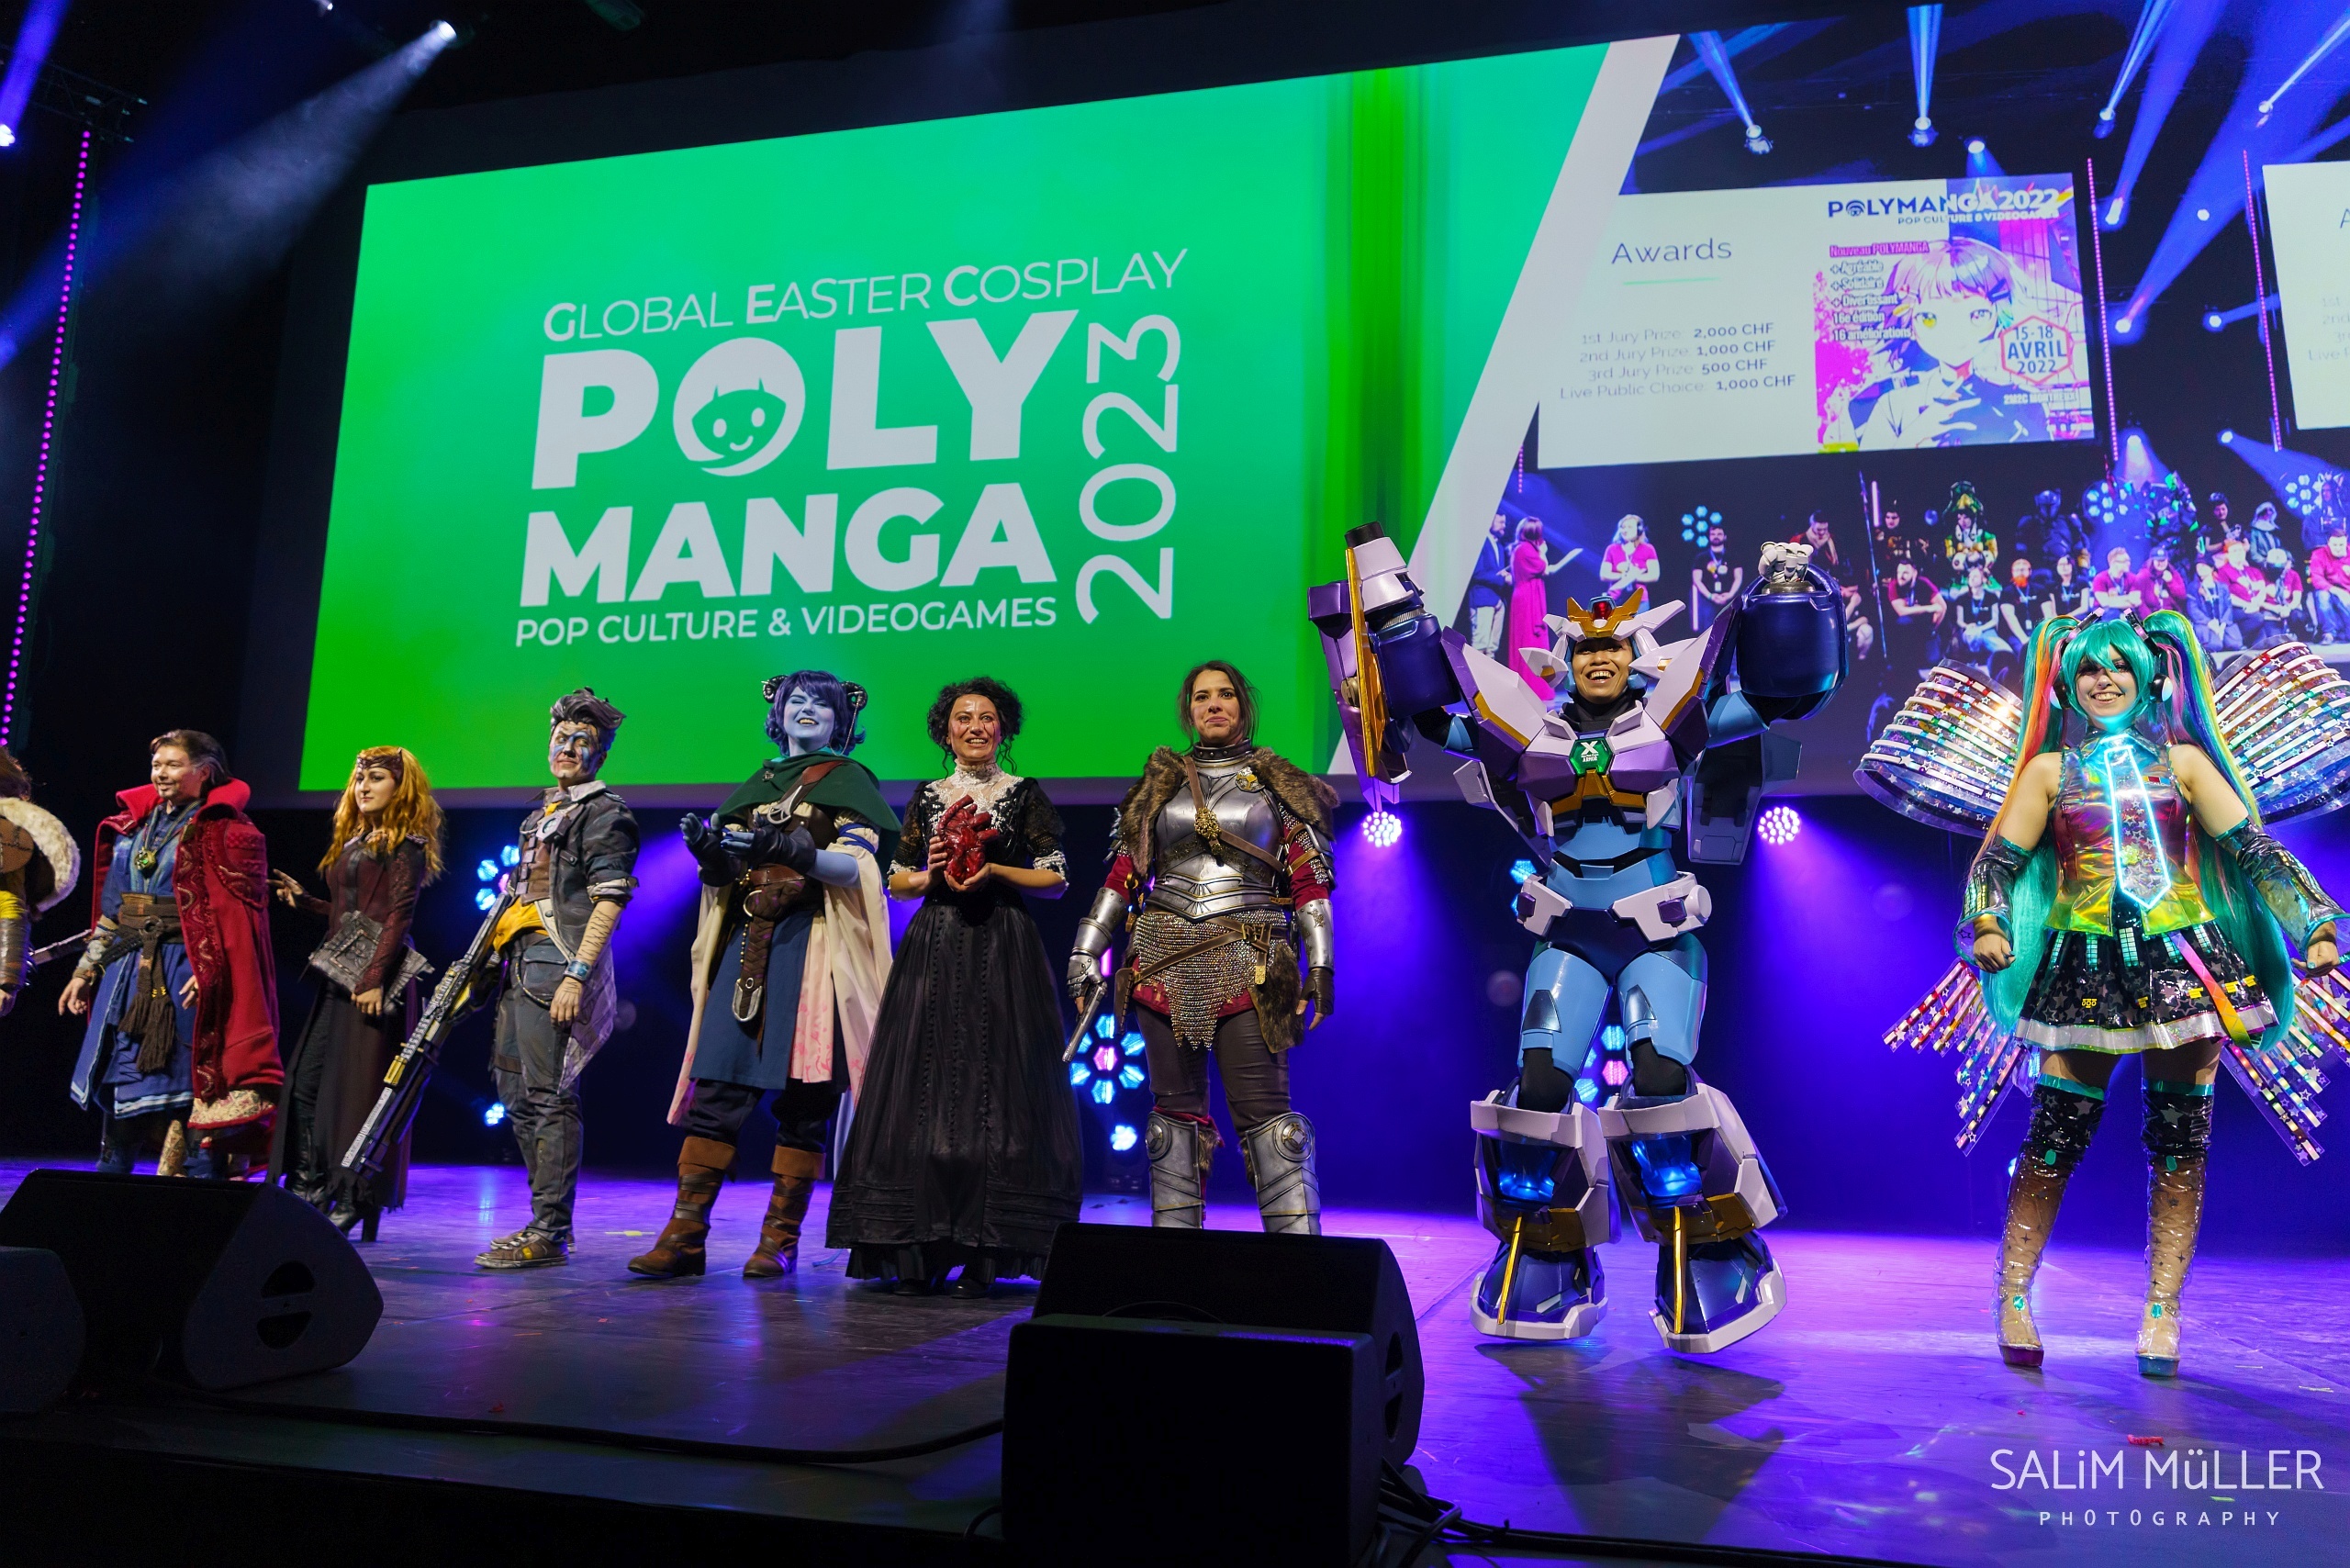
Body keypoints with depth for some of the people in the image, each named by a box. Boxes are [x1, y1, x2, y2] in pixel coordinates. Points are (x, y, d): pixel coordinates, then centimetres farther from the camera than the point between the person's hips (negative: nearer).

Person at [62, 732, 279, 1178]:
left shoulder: (224, 831, -5)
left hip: (186, 971, -7)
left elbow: (236, 913, -12)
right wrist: (85, 970, 15)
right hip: (128, 966, 7)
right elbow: (110, 910, 19)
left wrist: (208, 970, -23)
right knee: (122, 1082, 11)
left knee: (194, 1080, -6)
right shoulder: (132, 826, 16)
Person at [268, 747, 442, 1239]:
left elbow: (399, 916, -13)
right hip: (339, 972, 8)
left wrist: (376, 979, -20)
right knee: (305, 1079, 5)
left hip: (377, 973, -8)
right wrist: (302, 899, 14)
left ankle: (353, 1200, 0)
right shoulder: (352, 841, 21)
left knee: (355, 1084, -7)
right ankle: (309, 1187, 12)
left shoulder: (405, 843, -5)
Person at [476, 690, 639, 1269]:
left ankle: (550, 1233, -7)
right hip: (520, 962, 10)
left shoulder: (604, 811, -4)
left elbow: (610, 899, -13)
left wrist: (576, 975, -22)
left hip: (557, 961, -10)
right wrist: (488, 961, 20)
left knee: (549, 1097, -10)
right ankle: (546, 1219, 20)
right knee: (517, 1094, 12)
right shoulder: (540, 813, 23)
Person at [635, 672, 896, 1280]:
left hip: (814, 943, -4)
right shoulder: (756, 785, 22)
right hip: (747, 939, 4)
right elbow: (723, 875, 17)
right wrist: (707, 849, -4)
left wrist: (792, 852, -22)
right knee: (717, 1082, -5)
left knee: (803, 1092, -6)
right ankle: (685, 1235, -4)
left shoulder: (849, 780, 8)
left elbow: (854, 868, -6)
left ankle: (780, 1240, -1)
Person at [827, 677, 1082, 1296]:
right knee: (924, 1085, -4)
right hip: (934, 950, 3)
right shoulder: (927, 796, 14)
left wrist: (995, 871, -11)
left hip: (1003, 951, -2)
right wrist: (934, 874, -5)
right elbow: (897, 881, 14)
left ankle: (983, 1252, -3)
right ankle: (917, 1252, 0)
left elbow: (1056, 880, 2)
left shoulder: (1026, 794, 6)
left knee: (997, 1086, -7)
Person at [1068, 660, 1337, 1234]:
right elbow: (1122, 876, 14)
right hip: (1165, 965, 3)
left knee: (1264, 1113, -9)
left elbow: (1310, 883, 4)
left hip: (1247, 966, -3)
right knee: (1176, 1109, 6)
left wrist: (1321, 965, -6)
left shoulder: (1276, 783, 9)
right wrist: (1085, 955, 8)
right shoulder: (1161, 782, 16)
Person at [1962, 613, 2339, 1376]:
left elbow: (2254, 848, 9)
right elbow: (1998, 857, 5)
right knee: (2053, 1137, -4)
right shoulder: (2050, 770, 8)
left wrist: (2314, 921, 0)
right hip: (2086, 967, -1)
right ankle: (2013, 1298, 6)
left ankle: (2161, 1314, 12)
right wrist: (1987, 924, -13)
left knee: (2180, 1141, 2)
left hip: (2181, 961, 1)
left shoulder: (2182, 760, 10)